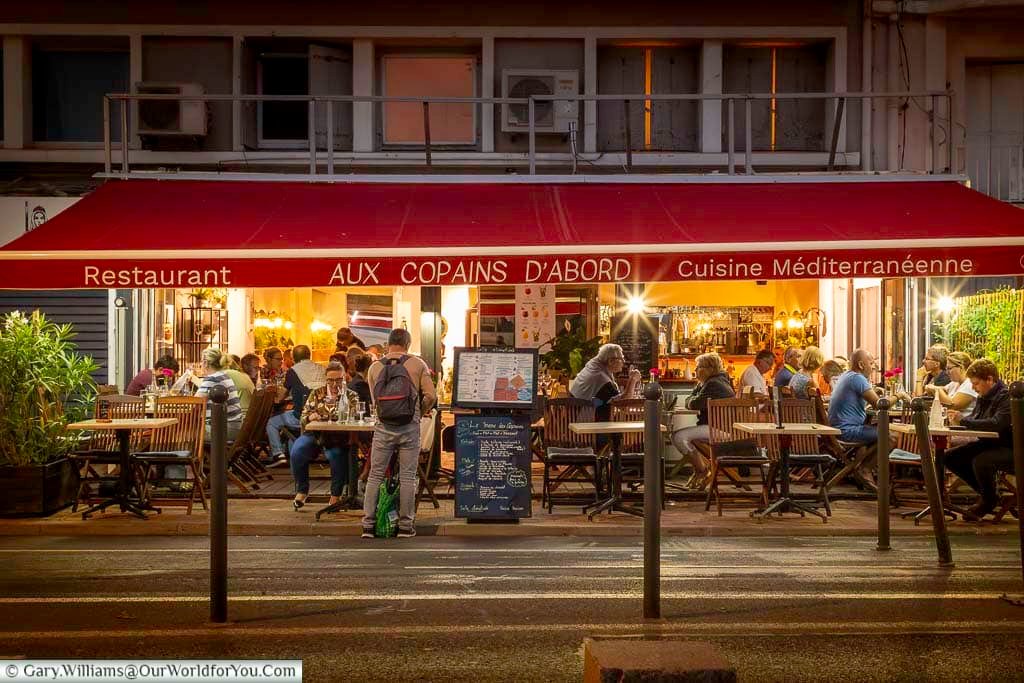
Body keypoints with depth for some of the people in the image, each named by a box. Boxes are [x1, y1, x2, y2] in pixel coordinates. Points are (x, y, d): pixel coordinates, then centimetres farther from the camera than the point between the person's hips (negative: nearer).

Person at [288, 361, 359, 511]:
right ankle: (301, 490, -7)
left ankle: (335, 496, -13)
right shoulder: (316, 394, 13)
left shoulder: (351, 396, 9)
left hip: (338, 438, -2)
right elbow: (303, 418, 10)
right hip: (315, 434, 2)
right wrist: (310, 417, -14)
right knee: (297, 451, -27)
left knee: (337, 456, -34)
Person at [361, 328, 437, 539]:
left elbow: (375, 400, 7)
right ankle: (406, 525, 11)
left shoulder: (375, 367, 5)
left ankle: (368, 525, 9)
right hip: (409, 427, -1)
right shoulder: (418, 365, 1)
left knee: (375, 476, 8)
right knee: (407, 477, 6)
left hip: (384, 427, 1)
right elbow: (431, 396, -4)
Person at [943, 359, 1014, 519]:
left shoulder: (1007, 396, -20)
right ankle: (986, 493, 10)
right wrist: (957, 420, -7)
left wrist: (963, 420, -27)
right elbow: (974, 421, 16)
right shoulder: (983, 397, 8)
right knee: (949, 457, 0)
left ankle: (989, 500, -4)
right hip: (988, 444, 9)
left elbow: (996, 424, -33)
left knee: (980, 461, -35)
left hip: (1009, 449, -9)